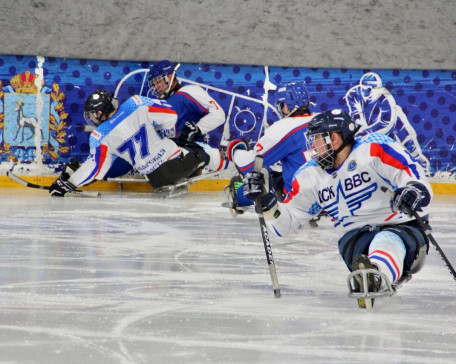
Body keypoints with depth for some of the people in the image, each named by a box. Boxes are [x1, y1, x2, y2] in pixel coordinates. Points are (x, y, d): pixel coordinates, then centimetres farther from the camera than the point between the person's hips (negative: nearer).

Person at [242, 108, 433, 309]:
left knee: (388, 242, -42)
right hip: (355, 237, 8)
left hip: (402, 227, -8)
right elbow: (286, 222, 14)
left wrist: (414, 190, -40)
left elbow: (412, 172, -17)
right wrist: (265, 200, -4)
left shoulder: (373, 148, -6)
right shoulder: (310, 176, 12)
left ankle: (379, 278, -69)